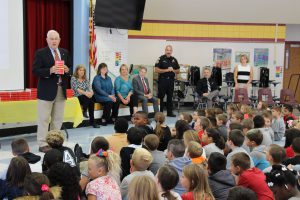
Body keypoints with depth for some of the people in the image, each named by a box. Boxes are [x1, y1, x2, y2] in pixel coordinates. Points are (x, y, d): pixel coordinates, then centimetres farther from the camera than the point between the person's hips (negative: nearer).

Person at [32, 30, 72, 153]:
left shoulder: (65, 53, 12)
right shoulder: (40, 53, -4)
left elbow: (71, 68, 16)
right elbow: (35, 70, -12)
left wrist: (67, 70, -7)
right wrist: (50, 71, -25)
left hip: (61, 90, 6)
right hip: (47, 90, -5)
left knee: (58, 119, 12)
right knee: (44, 119, -2)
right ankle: (42, 144, 3)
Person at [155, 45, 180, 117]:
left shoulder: (174, 60, 12)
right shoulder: (161, 59, -3)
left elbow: (178, 71, 16)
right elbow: (156, 70, -11)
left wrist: (173, 70, -6)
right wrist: (167, 70, -16)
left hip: (171, 80, 5)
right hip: (162, 80, -5)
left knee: (170, 97, 9)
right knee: (160, 97, -1)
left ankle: (170, 112, 16)